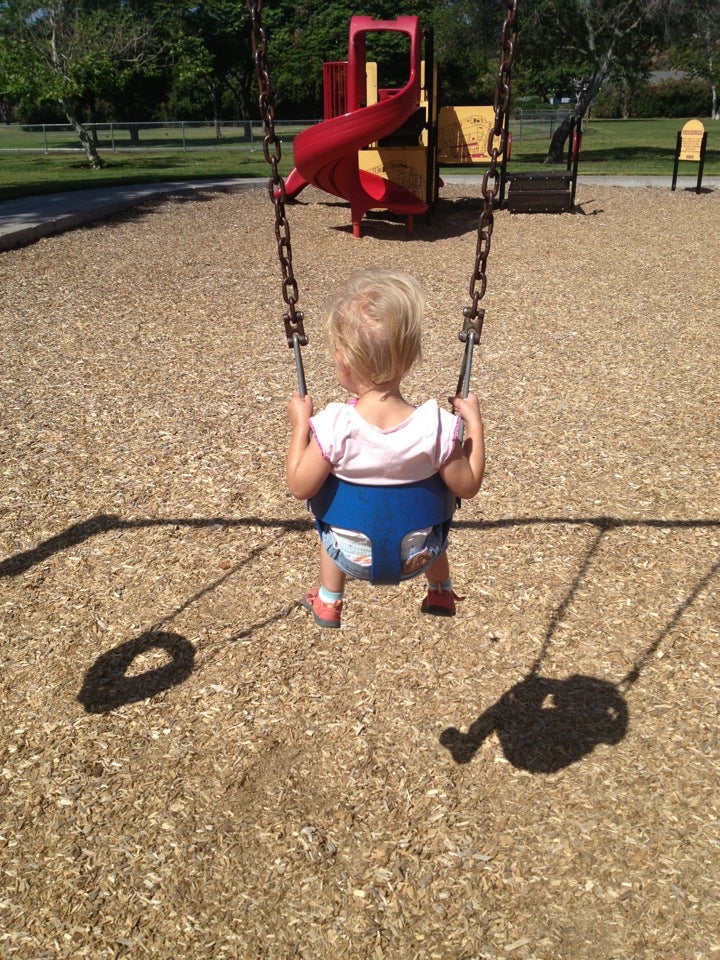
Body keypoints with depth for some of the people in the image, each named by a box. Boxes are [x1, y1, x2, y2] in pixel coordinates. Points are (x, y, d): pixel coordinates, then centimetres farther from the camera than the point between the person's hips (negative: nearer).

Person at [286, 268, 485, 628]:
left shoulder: (334, 427, -31)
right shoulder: (437, 427, -27)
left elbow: (300, 487, -19)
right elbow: (468, 487, -13)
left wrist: (300, 425, -9)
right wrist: (474, 424, -5)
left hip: (350, 555, 0)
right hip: (417, 556, 1)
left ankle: (327, 602, 50)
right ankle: (441, 593, 53)